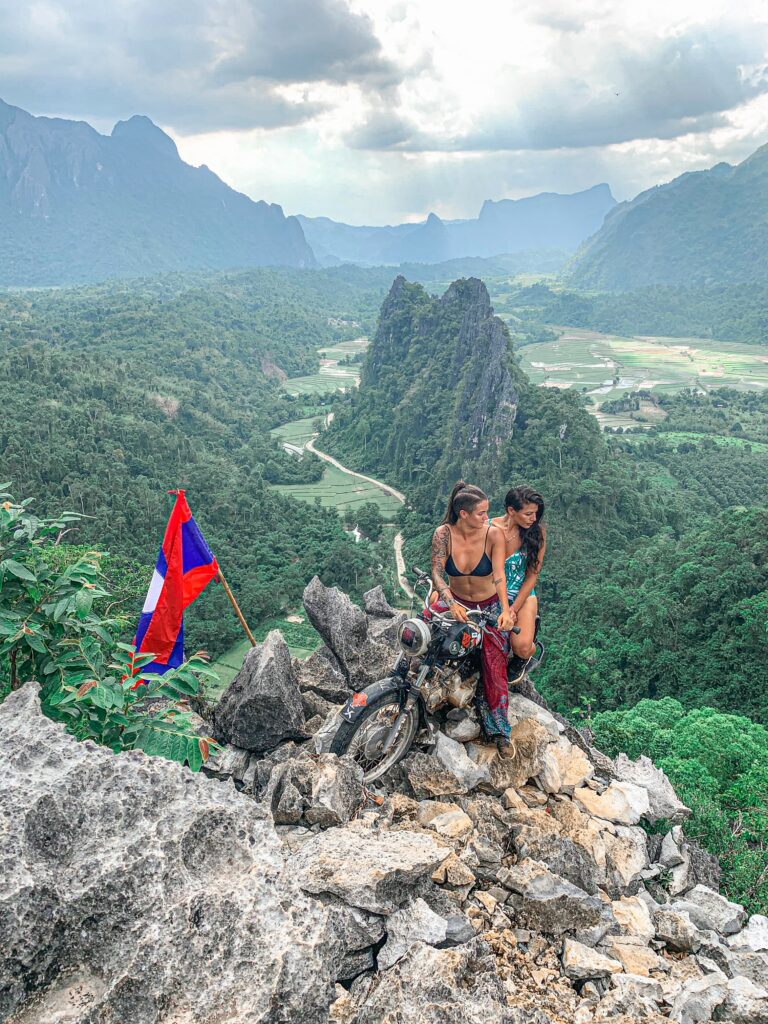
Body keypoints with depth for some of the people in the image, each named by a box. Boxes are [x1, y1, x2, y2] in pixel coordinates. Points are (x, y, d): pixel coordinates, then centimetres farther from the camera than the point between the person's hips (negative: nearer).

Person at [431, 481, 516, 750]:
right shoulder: (443, 534, -16)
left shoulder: (493, 534, -18)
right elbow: (437, 573, -20)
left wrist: (505, 610, -40)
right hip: (455, 601, 2)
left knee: (494, 663, -14)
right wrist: (451, 603, -37)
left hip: (489, 606, -2)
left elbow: (498, 574, -26)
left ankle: (499, 728, 0)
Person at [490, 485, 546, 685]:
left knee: (522, 646, -24)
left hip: (523, 593, 0)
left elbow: (532, 574, -4)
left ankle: (521, 659, 16)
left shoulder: (538, 531, -7)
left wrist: (514, 609, -10)